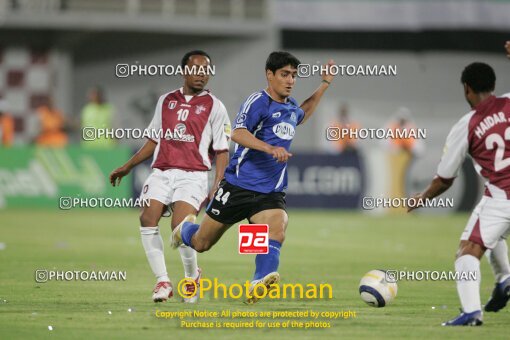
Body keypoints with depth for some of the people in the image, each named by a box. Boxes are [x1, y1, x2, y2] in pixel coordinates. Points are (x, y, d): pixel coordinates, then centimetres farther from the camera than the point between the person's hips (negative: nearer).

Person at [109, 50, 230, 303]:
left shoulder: (214, 107, 5)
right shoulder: (166, 101, 17)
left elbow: (222, 151, 3)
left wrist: (217, 187, -8)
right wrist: (127, 167, 24)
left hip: (193, 175, -4)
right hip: (161, 171, 4)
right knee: (147, 219, -16)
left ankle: (192, 276, 5)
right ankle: (162, 281, -7)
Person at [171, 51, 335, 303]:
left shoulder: (290, 106, 13)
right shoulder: (258, 101, -11)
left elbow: (300, 116, 39)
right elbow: (237, 133, -27)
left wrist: (324, 86, 31)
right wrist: (270, 148, -39)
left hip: (271, 192, 5)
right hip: (239, 185, -5)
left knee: (277, 228, -28)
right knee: (201, 244, 8)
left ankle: (260, 282, -41)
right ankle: (185, 230, 43)